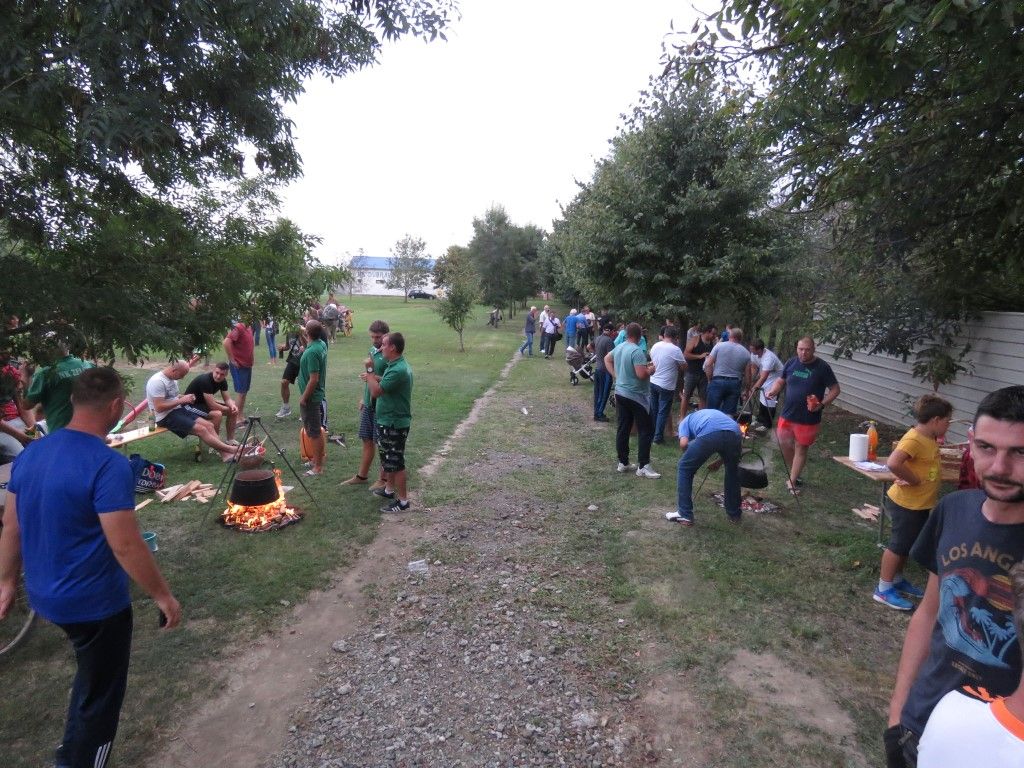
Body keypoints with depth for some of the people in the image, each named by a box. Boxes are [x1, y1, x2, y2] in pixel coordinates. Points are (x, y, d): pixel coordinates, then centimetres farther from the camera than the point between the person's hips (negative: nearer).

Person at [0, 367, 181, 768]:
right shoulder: (109, 465, -27)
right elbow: (126, 546, -26)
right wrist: (163, 595, -15)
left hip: (45, 595, 8)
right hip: (95, 603, -8)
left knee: (90, 677, 31)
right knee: (99, 694, 14)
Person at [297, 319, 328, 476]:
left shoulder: (312, 352, -25)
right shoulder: (322, 344, 2)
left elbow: (314, 379, -26)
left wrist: (303, 397, -18)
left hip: (310, 397, -9)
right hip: (318, 395, 9)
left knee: (313, 432, -2)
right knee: (318, 428, 21)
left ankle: (318, 467, 5)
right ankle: (321, 454, 36)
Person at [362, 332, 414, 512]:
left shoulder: (398, 370, -26)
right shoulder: (396, 365, 7)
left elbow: (376, 391, -25)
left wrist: (369, 372, -12)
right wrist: (374, 378, 6)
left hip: (394, 424, -10)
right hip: (389, 421, 10)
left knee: (395, 463, 0)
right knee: (388, 459, 23)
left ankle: (403, 500, 9)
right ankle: (389, 489, 39)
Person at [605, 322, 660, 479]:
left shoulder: (619, 347, 6)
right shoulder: (637, 351, -21)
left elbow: (607, 359, 24)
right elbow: (641, 374, -28)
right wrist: (651, 369, -7)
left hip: (620, 393, 8)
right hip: (636, 396, -8)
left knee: (623, 429, 12)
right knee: (646, 430, 0)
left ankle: (623, 463, 18)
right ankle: (643, 467, -1)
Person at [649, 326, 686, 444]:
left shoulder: (655, 346, 2)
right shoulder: (675, 349, -18)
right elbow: (684, 367, -8)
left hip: (653, 382, 6)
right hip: (666, 386, -6)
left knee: (653, 410, 17)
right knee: (663, 412, 3)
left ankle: (652, 433, 27)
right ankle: (658, 437, 6)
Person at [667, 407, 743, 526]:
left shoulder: (685, 421, 34)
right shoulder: (716, 413, 45)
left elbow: (683, 444, 10)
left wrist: (693, 457, 31)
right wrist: (718, 462, 52)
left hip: (709, 435, -4)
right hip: (734, 433, 4)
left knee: (685, 469, 19)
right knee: (732, 471, 33)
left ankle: (685, 515, 18)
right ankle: (734, 513, 41)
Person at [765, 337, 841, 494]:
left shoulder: (822, 367, -9)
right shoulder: (791, 363, 2)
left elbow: (835, 389, -5)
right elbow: (780, 381, 13)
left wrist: (822, 404, -19)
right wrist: (772, 391, -8)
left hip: (808, 419, -4)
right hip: (787, 414, 4)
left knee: (801, 449, 6)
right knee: (783, 444, 9)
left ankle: (792, 482, 16)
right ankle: (794, 473, 33)